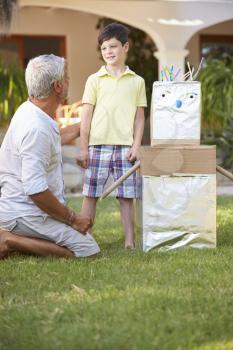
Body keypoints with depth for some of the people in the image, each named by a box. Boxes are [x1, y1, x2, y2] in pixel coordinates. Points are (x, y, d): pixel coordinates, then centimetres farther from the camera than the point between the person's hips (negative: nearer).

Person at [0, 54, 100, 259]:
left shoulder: (28, 110, 9)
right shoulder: (37, 129, -24)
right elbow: (35, 190, -27)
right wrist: (72, 219, -17)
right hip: (26, 214, -10)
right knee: (88, 249, -13)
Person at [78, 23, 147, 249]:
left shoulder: (137, 81, 8)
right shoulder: (95, 80, 5)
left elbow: (139, 117, 9)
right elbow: (86, 116, 4)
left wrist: (136, 146, 0)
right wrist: (83, 149, -1)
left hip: (125, 147, 1)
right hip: (98, 145, 0)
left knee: (126, 195, 3)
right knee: (91, 194, 2)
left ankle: (130, 240, 9)